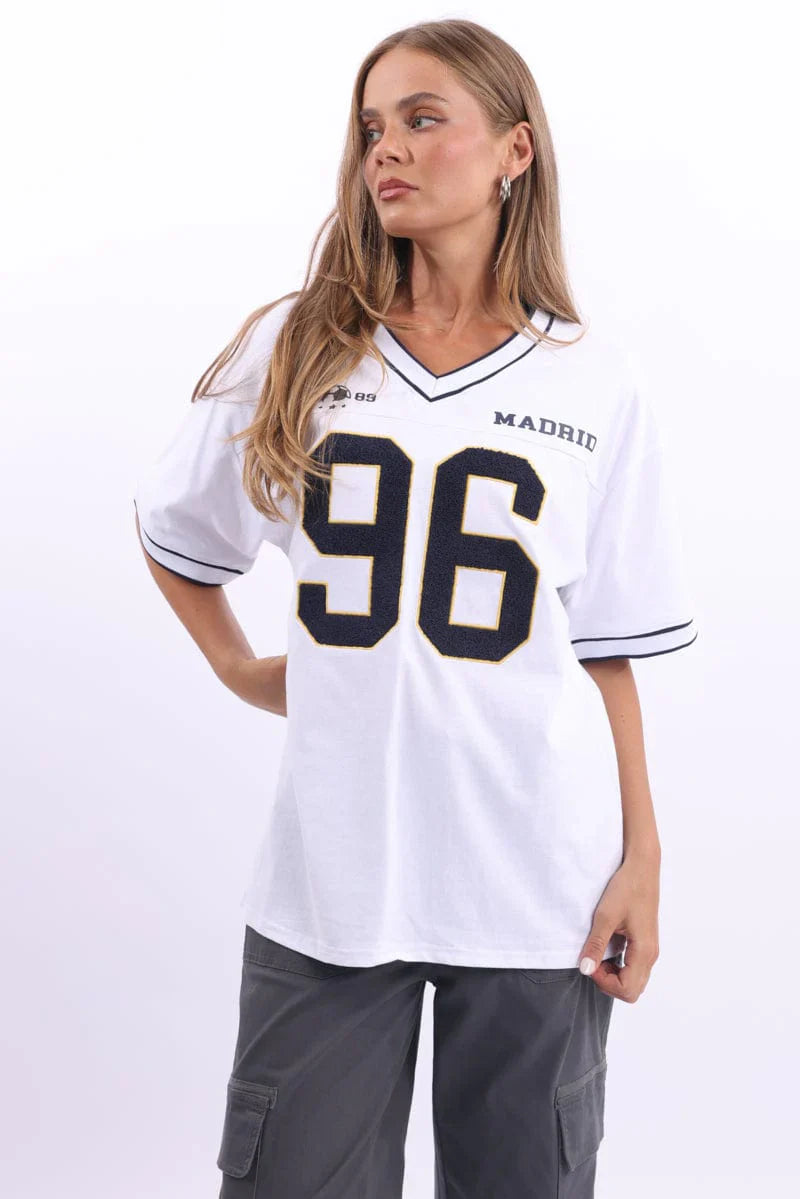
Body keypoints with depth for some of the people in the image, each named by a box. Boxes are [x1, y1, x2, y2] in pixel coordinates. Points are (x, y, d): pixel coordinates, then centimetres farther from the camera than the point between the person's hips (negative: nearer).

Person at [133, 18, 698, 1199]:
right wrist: (240, 667, 8)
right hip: (330, 875, 1)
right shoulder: (296, 348, 3)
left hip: (537, 884, -1)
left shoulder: (594, 381, 1)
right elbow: (171, 531, 18)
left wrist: (641, 858, 0)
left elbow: (605, 648, 3)